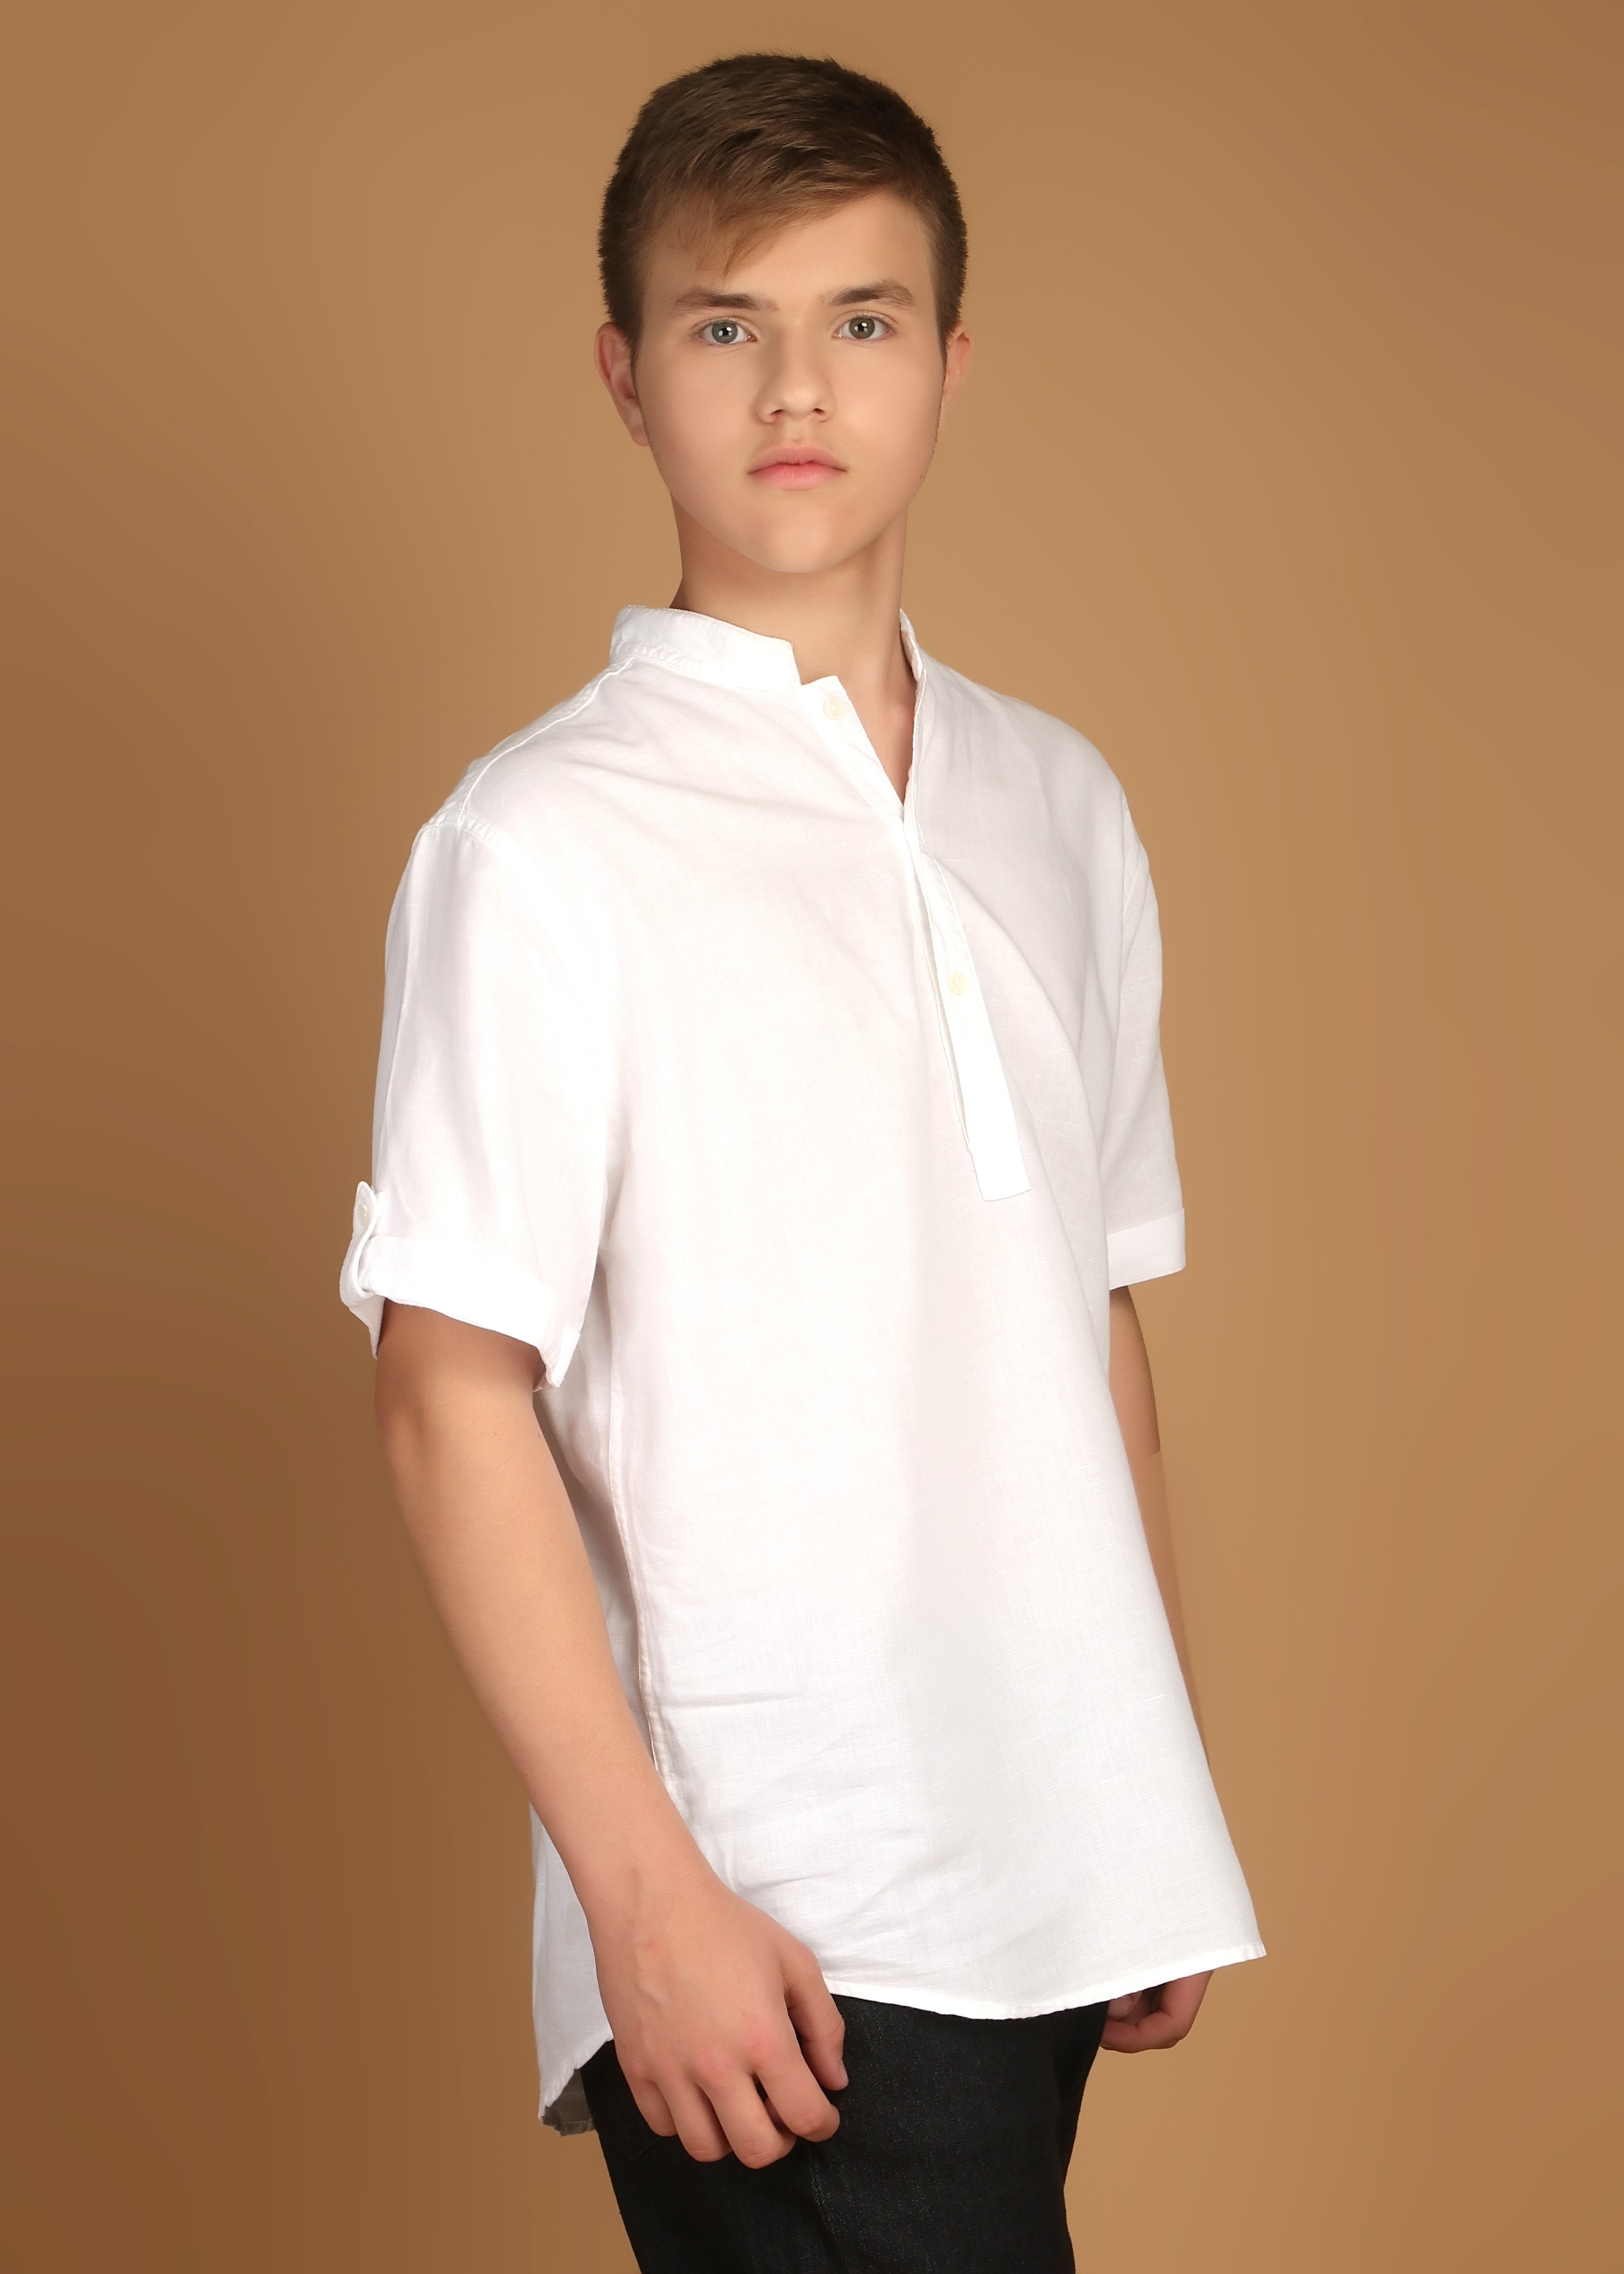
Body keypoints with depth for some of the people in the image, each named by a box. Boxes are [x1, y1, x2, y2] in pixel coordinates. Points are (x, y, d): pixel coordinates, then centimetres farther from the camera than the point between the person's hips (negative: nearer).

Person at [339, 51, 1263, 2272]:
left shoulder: (1060, 808, 10)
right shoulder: (542, 843, -8)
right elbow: (452, 1399, -10)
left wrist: (1163, 1809, 13)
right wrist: (646, 1889, -14)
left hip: (1047, 1881, 5)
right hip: (764, 1930, -5)